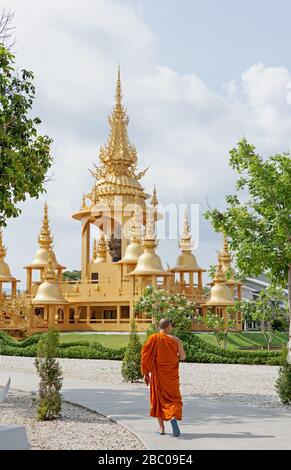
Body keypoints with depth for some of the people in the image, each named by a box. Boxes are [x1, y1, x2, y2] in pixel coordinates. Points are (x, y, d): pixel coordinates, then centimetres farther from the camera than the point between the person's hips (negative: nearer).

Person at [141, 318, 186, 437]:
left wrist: (146, 374, -1)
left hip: (157, 374, 1)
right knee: (174, 398, 8)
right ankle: (173, 417, -22)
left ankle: (161, 427, 14)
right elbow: (183, 356, 2)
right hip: (172, 374, 0)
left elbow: (145, 356, -9)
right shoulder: (175, 339, -6)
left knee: (159, 398, 14)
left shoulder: (153, 338, -7)